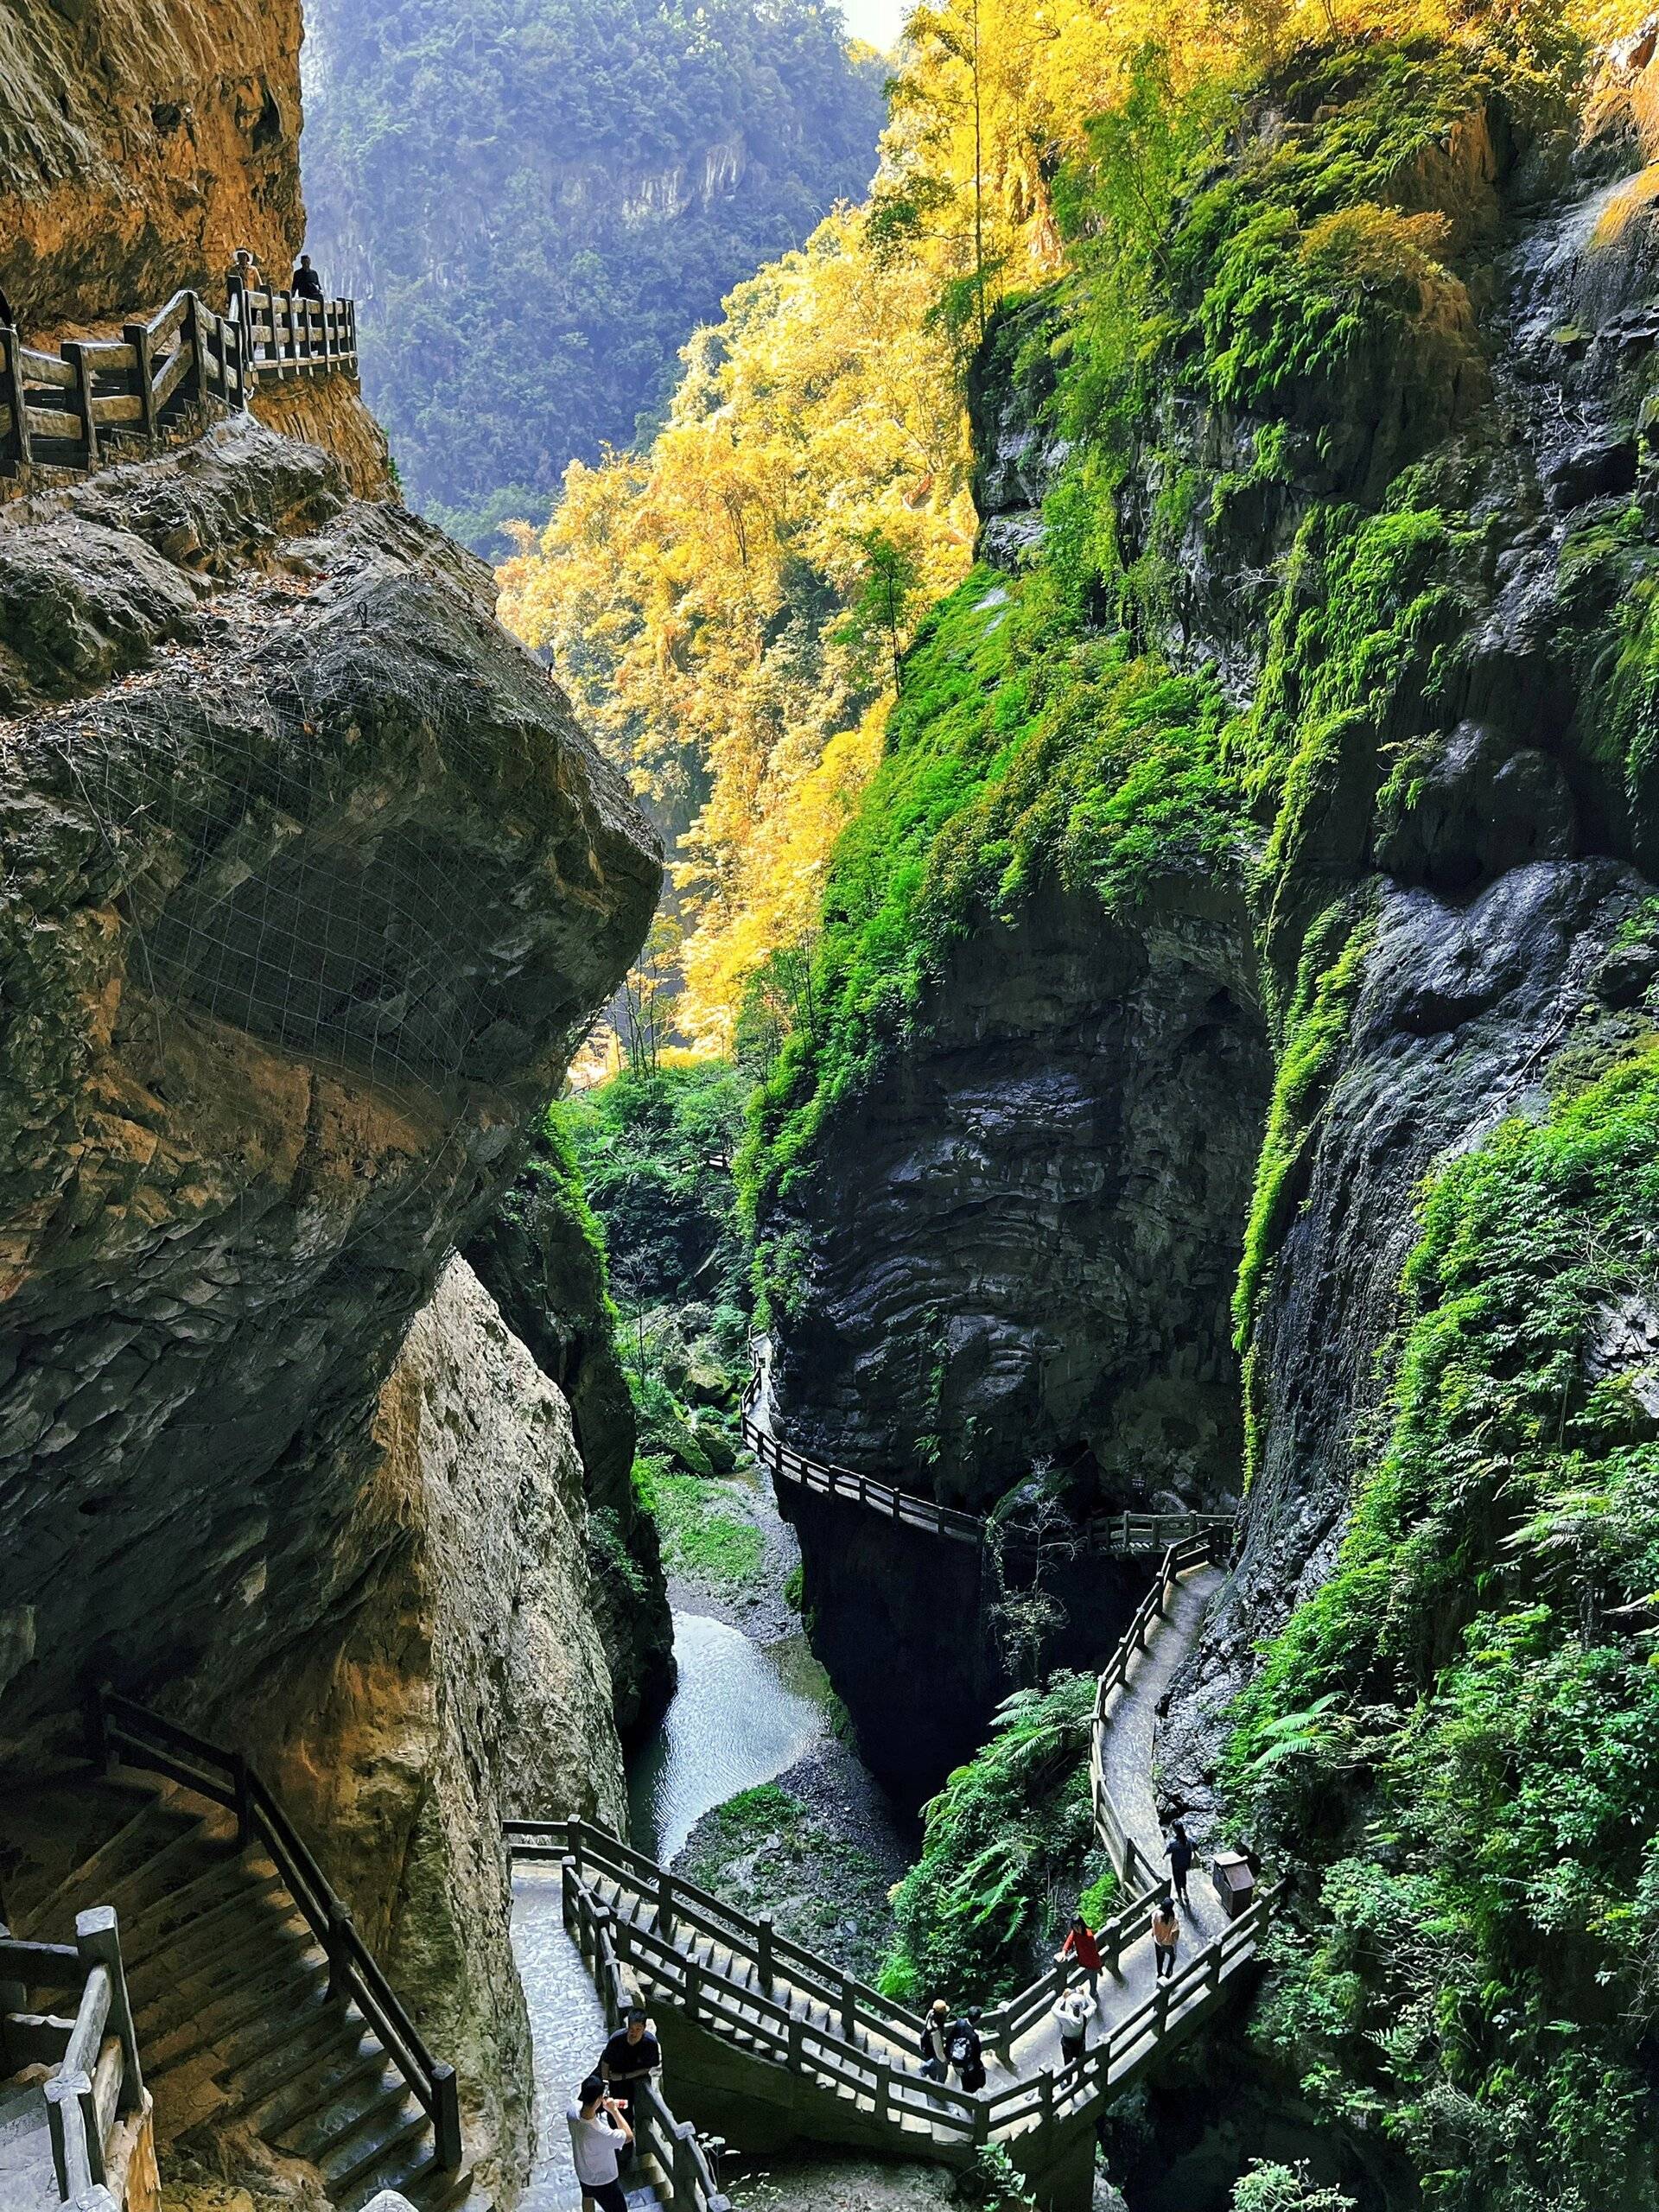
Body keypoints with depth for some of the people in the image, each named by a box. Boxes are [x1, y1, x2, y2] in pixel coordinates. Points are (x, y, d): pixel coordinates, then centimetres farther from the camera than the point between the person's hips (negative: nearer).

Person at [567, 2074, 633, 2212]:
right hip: (603, 2180, -7)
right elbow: (629, 2136, -25)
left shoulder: (573, 2111, -27)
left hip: (582, 2171, 7)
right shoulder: (601, 2133, -45)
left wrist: (607, 2103, -8)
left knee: (588, 2197, 36)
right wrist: (614, 2110, -22)